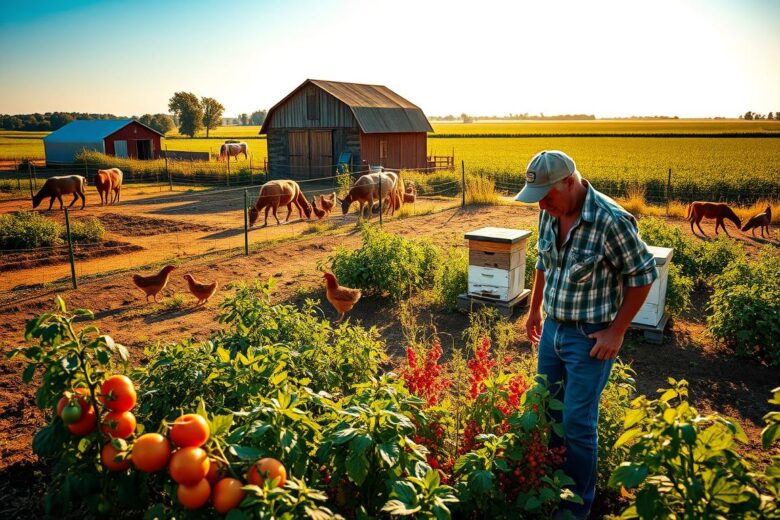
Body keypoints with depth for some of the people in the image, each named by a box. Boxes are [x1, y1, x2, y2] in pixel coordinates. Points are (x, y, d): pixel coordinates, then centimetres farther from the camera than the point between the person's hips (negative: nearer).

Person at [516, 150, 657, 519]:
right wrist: (535, 310, 17)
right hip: (552, 328, 7)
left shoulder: (611, 221, -23)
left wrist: (617, 331, -12)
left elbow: (643, 276, -14)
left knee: (577, 423, 3)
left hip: (590, 338, -6)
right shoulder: (549, 213, -3)